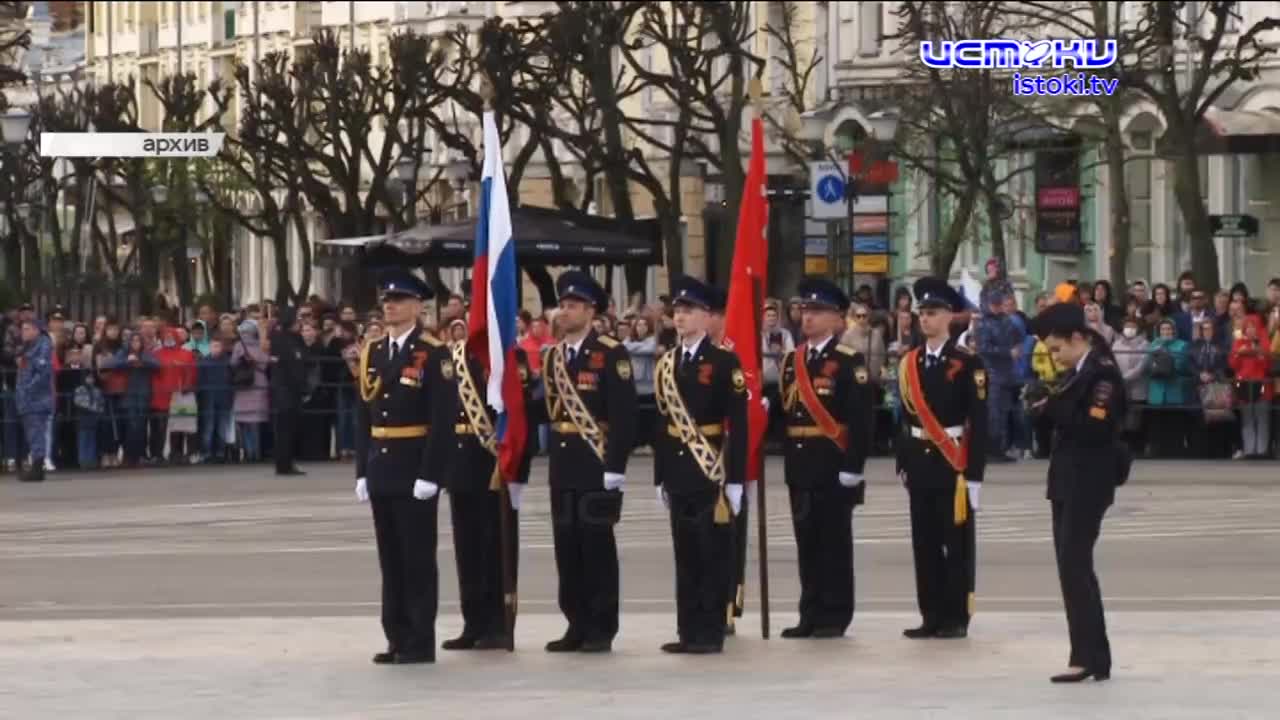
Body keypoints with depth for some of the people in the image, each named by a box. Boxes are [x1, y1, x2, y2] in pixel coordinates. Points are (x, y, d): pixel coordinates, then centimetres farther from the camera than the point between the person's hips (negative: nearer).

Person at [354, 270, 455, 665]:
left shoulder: (434, 354, -8)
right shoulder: (372, 353, 12)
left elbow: (443, 420, -13)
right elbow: (365, 417, 14)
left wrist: (430, 474, -18)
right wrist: (362, 470, 8)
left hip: (415, 471, -6)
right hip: (381, 472, 6)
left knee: (418, 558, -1)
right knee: (390, 558, 9)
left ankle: (420, 642, 3)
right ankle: (397, 638, 15)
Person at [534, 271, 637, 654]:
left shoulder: (611, 353, -8)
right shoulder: (551, 356, 14)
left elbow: (624, 413, -13)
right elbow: (547, 409, 15)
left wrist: (616, 465, -17)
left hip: (597, 465, -6)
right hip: (563, 465, 7)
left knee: (598, 546, -2)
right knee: (567, 547, 8)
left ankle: (601, 629, 4)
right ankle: (577, 625, 14)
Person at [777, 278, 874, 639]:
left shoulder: (849, 361, -7)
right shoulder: (792, 360, 13)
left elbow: (862, 417, -13)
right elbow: (786, 410, 14)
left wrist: (853, 466, -17)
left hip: (834, 465, -6)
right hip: (800, 464, 6)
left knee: (835, 541, 0)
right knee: (806, 542, 9)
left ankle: (835, 616, 5)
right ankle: (811, 614, 15)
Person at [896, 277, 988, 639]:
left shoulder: (967, 363, -7)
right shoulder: (909, 363, 9)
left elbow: (978, 422, -10)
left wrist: (974, 473, -14)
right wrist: (903, 463, 11)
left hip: (953, 461, -5)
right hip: (919, 461, 5)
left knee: (957, 540, 0)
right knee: (924, 542, 8)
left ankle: (956, 617, 5)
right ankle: (932, 616, 14)